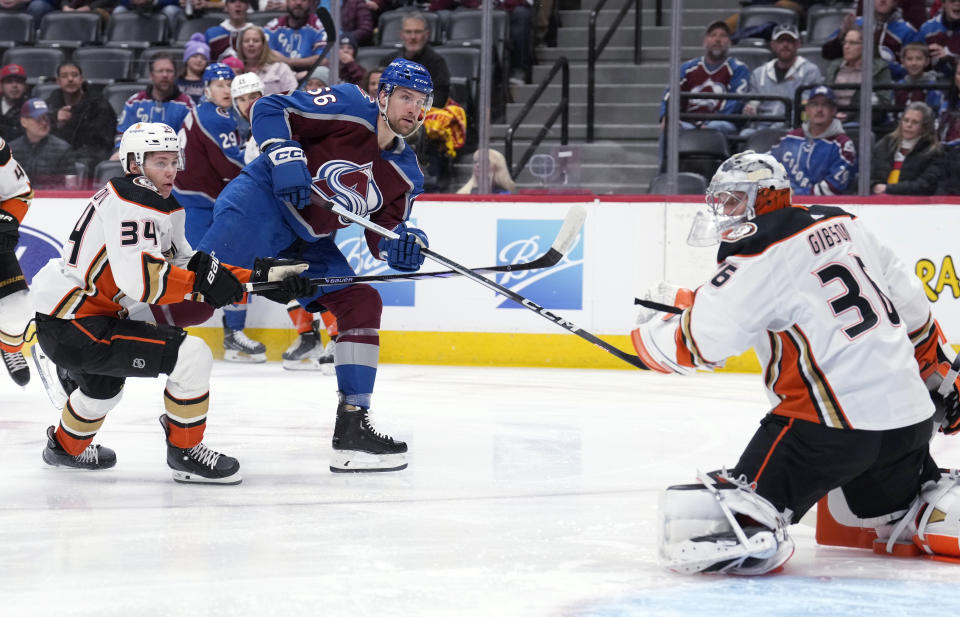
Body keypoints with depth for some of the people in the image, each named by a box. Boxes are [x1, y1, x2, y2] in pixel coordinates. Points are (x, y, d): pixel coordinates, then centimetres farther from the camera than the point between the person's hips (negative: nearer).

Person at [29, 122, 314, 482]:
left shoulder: (166, 208, 14)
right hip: (73, 326, -11)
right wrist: (202, 283, -26)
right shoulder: (130, 202, -18)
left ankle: (66, 448, 65)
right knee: (192, 355, -17)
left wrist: (263, 277, 4)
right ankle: (186, 453, -3)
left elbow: (186, 269, 12)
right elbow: (139, 278, -29)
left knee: (105, 385, 41)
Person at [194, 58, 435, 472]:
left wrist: (400, 246, -12)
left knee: (362, 304, 1)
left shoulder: (405, 175, 10)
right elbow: (269, 110, -10)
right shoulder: (349, 108, -9)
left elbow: (379, 236, 10)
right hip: (261, 203, -7)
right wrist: (286, 157, -24)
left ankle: (352, 428, 4)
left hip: (305, 243, 7)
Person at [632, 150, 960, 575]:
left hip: (837, 420, -8)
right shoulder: (842, 225, 12)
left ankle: (748, 537, -40)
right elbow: (906, 297, 21)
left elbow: (699, 343, -12)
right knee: (906, 510, 34)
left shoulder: (759, 256, -11)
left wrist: (652, 328, 9)